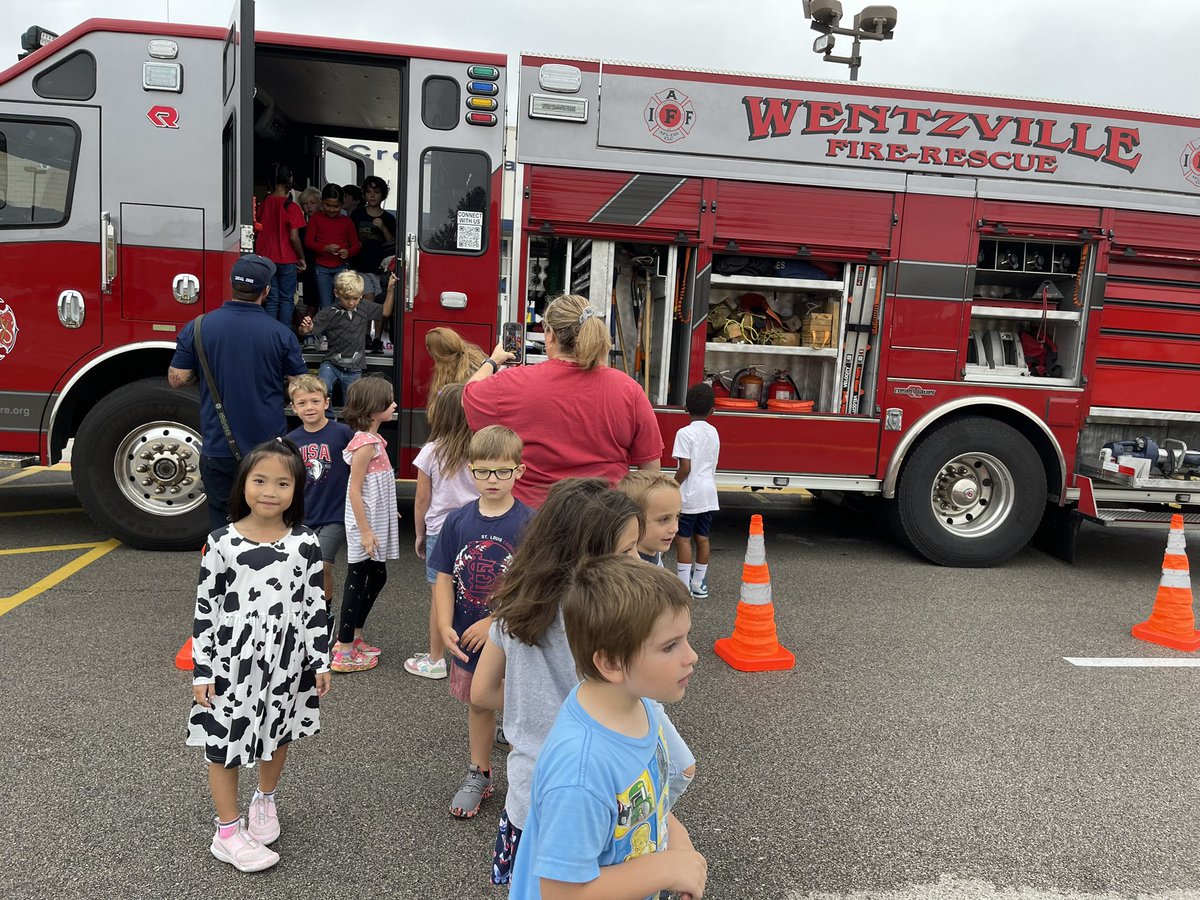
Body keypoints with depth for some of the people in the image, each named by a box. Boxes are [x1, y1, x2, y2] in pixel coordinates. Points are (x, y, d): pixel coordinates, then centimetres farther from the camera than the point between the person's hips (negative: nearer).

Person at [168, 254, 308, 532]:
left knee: (220, 520, 12)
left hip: (218, 448, 1)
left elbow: (177, 379, -2)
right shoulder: (281, 334, -8)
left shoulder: (197, 328, -5)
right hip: (269, 447, -1)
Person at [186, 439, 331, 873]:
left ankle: (265, 801, 44)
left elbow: (314, 605, 0)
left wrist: (321, 661, 0)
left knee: (279, 733, 18)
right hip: (233, 658, -2)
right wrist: (202, 670, -7)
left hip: (287, 658, 2)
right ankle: (228, 832, 23)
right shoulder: (221, 542, -10)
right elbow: (205, 608, -6)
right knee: (224, 740, 7)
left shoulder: (305, 543, -5)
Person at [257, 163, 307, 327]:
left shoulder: (263, 204, 3)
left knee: (272, 300, 10)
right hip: (286, 260, -4)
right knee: (286, 300, 4)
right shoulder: (291, 207, -12)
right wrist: (301, 258, -4)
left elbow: (258, 233, 9)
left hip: (266, 258, 4)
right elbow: (294, 237, -16)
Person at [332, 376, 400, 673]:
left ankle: (353, 636, 30)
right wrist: (365, 531, -21)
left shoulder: (374, 439, 9)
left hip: (376, 523, 10)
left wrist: (388, 513, 22)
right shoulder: (365, 443, -20)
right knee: (357, 581, -1)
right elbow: (354, 490, -21)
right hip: (366, 526, -10)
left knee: (377, 577, 18)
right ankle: (344, 653, 8)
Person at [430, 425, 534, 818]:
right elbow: (445, 578, 0)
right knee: (478, 703, 20)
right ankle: (478, 775, 39)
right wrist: (446, 627, -10)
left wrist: (494, 623, -20)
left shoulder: (529, 523, -15)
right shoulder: (458, 521, -3)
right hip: (468, 636, 4)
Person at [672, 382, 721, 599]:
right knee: (702, 537, 12)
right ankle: (699, 584, 19)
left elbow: (685, 468, -17)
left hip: (689, 494, -6)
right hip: (709, 493, 6)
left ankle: (684, 586, 0)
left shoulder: (685, 433, -13)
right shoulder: (714, 433, 8)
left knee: (683, 538, 0)